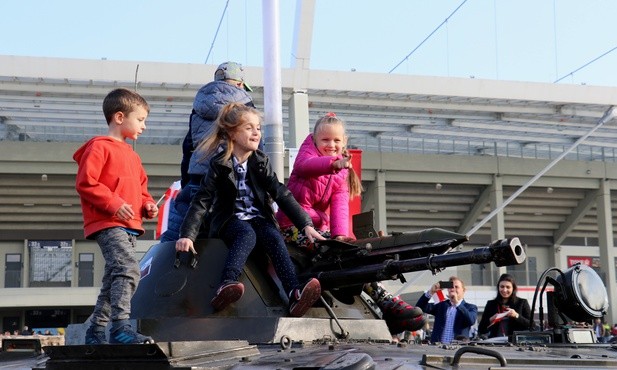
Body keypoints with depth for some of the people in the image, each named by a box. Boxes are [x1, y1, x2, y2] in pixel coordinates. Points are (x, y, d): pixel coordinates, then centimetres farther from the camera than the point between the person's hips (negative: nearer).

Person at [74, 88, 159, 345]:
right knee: (129, 269, -25)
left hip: (129, 226, 10)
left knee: (114, 279, 13)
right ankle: (121, 328, -31)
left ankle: (96, 331, 22)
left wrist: (147, 204, 10)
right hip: (107, 224, -10)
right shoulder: (99, 147, -4)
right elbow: (85, 183, -14)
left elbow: (140, 189, 31)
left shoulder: (131, 155, 24)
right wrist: (115, 205, -20)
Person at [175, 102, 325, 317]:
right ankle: (226, 286, -56)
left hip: (259, 218, 3)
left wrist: (306, 225, -7)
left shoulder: (261, 162, 6)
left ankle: (295, 294, -48)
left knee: (275, 238, -28)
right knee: (248, 234, -35)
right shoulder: (220, 164, -5)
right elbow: (201, 201, -10)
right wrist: (187, 235, -23)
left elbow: (282, 194, 2)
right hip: (230, 220, -3)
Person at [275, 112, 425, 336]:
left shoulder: (342, 171, 13)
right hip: (294, 224, -6)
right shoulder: (308, 149, 0)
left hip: (319, 226, 6)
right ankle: (387, 303, -31)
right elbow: (303, 164, -28)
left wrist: (340, 233, -20)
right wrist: (333, 163, -47)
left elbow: (340, 205, -1)